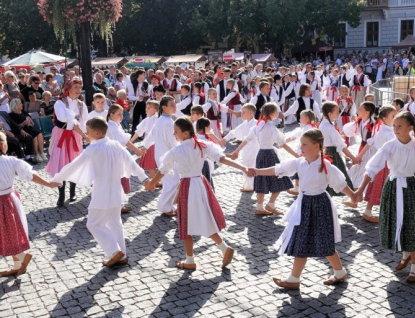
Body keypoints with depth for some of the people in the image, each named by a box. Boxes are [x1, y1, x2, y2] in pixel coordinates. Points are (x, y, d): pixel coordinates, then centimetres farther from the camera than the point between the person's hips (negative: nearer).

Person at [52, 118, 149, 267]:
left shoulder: (94, 149, -16)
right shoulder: (115, 144, 2)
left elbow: (74, 165, -11)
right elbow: (131, 162, 6)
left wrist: (56, 179, -2)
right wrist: (144, 178, 13)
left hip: (102, 195, -7)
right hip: (116, 192, 7)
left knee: (94, 224, 5)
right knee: (115, 223, 17)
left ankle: (114, 251, 0)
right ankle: (121, 256, 22)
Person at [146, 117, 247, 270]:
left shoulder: (175, 151, -12)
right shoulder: (204, 146, -2)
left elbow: (163, 171, 0)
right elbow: (222, 159, -9)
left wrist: (152, 183, 17)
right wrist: (242, 167, -9)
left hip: (187, 187, -5)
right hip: (201, 184, 5)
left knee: (187, 225, 8)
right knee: (206, 221, 17)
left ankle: (190, 261, 19)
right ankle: (225, 248, 9)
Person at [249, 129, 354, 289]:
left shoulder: (326, 167, -17)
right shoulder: (299, 162, -2)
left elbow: (341, 184, -10)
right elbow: (279, 169, -1)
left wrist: (355, 198, -10)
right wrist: (258, 171, -6)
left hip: (319, 205, -7)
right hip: (304, 204, 7)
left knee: (324, 244, 3)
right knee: (300, 242, 12)